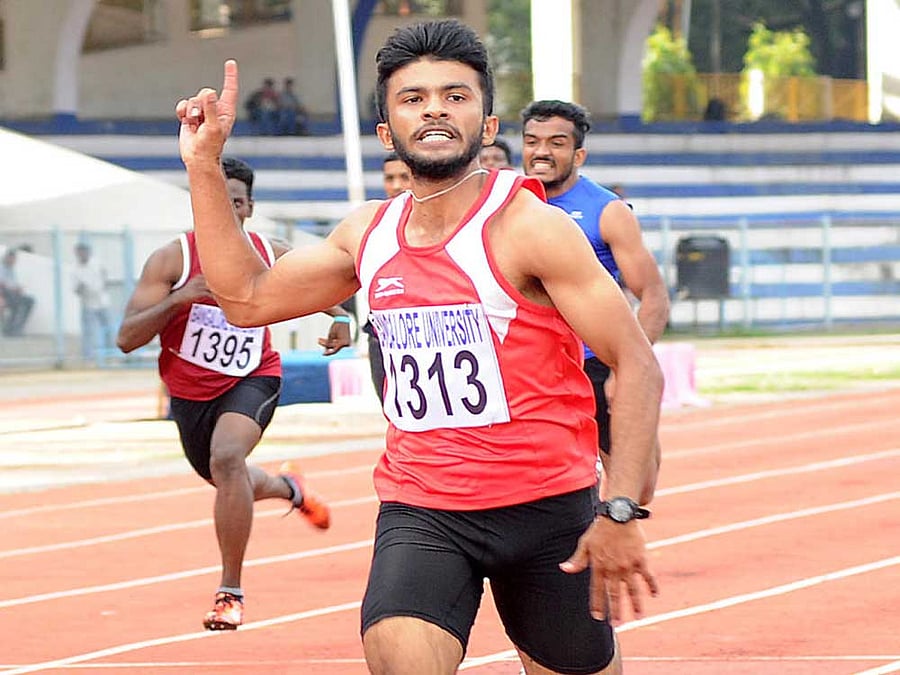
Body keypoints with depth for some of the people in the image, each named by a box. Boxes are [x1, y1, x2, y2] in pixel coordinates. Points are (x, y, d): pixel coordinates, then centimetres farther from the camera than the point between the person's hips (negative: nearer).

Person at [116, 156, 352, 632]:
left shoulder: (271, 256, -11)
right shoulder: (172, 260, -19)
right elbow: (127, 339, -25)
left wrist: (339, 316, -1)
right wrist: (180, 297, -37)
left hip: (251, 380, -2)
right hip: (189, 391, 2)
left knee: (226, 458, -31)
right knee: (229, 483, 21)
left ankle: (231, 592, -23)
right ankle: (287, 487, 60)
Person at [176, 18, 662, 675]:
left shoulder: (528, 227, -11)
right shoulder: (368, 234, 6)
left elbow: (637, 366, -13)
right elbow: (248, 298, 19)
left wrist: (621, 512, -21)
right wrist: (205, 165, 12)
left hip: (547, 508, -3)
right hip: (419, 514, 3)